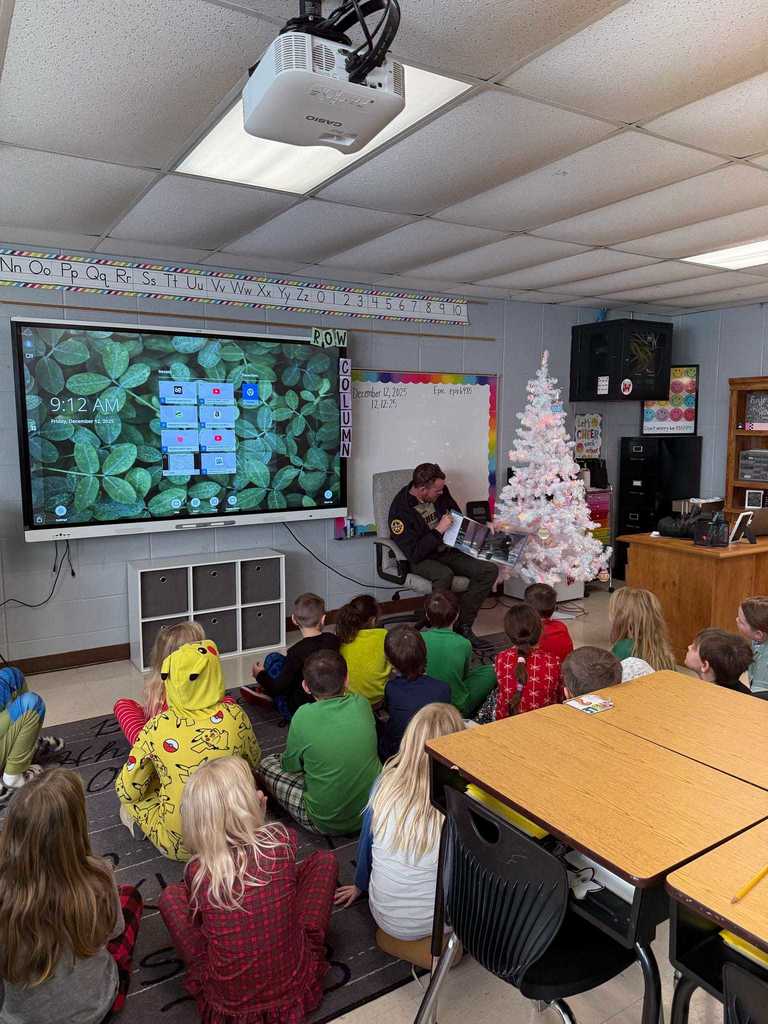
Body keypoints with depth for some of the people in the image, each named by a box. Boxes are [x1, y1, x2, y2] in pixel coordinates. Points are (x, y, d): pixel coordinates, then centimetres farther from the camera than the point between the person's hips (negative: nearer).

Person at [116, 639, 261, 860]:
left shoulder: (157, 727, -16)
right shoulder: (235, 716, -12)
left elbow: (127, 791, -5)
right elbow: (253, 761, 8)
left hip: (177, 847, 0)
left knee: (132, 796, 21)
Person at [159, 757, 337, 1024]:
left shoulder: (197, 871, -15)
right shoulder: (283, 839, -17)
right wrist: (259, 820, 12)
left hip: (228, 1001, 0)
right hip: (294, 984, 0)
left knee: (171, 895, 15)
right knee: (323, 859, 11)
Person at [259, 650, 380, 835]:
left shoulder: (304, 716, -20)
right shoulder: (362, 704, -9)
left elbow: (290, 767, -3)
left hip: (327, 823, -4)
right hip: (373, 814, 4)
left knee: (267, 764, 11)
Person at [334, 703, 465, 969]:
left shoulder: (386, 783, -13)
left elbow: (366, 843, 5)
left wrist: (360, 885, 25)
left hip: (384, 915, 4)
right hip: (437, 922, -4)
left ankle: (394, 936, 12)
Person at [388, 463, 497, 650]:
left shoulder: (440, 493, 0)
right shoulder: (400, 510, -20)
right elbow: (414, 554, -23)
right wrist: (438, 530, -23)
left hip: (447, 551, 7)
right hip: (421, 559, -7)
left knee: (489, 570, -13)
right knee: (444, 574, -39)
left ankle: (463, 626, -8)